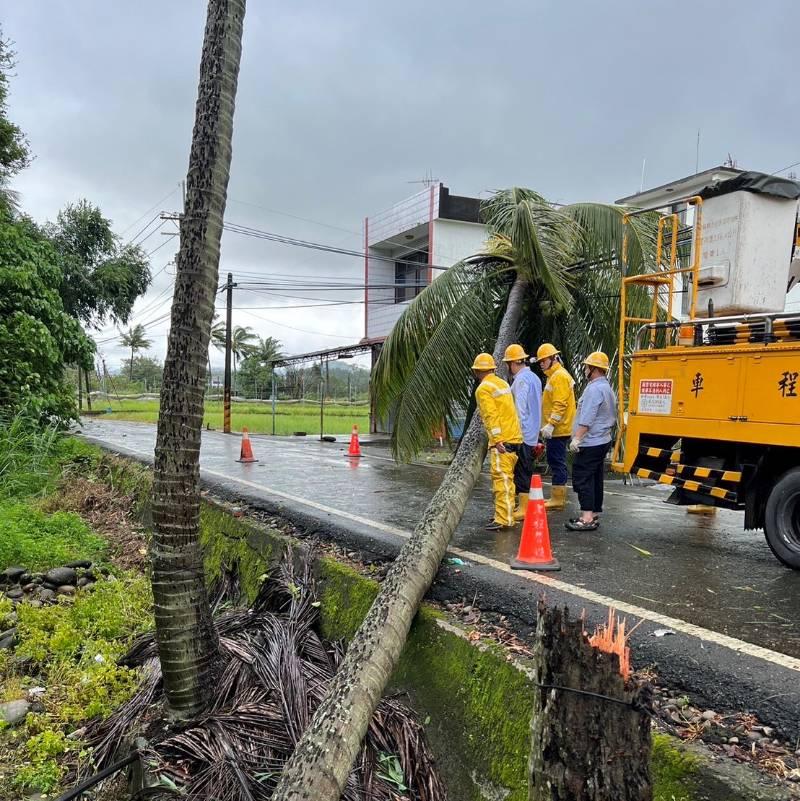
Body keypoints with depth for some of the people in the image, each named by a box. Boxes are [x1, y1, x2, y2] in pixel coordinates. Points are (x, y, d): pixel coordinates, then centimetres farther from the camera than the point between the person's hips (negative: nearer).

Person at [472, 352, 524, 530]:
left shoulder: (483, 389, -9)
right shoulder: (502, 383, 16)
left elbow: (491, 416, -18)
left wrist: (497, 440, -22)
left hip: (501, 440, -9)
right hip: (514, 435, 9)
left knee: (501, 477, -10)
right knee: (506, 477, 16)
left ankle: (504, 519, -12)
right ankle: (505, 513, 24)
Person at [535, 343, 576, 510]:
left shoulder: (559, 376, -14)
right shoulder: (554, 376, 18)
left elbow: (560, 404, -22)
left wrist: (550, 425, -25)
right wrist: (548, 426, 22)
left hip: (558, 430, -10)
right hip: (556, 429, 10)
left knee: (557, 462, -6)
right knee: (556, 462, 14)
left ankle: (558, 499, 0)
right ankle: (558, 496, 22)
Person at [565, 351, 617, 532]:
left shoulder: (594, 389, -16)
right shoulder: (607, 388, 17)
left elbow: (586, 419, -23)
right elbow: (612, 418, 24)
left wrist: (577, 438, -22)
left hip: (590, 443, -10)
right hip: (602, 440, 10)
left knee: (582, 478, -9)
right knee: (595, 479, 14)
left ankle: (587, 518, -11)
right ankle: (594, 515, 20)